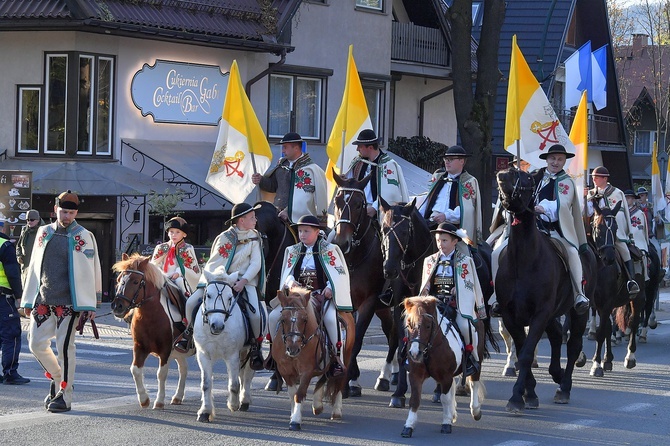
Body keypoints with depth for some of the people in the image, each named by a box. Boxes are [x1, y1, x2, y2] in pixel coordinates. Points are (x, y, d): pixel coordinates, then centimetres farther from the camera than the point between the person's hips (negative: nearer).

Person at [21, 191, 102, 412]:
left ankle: (64, 395, 0)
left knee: (65, 346, -7)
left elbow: (90, 272, -2)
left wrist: (89, 305, -7)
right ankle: (57, 379, 28)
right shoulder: (44, 233, 11)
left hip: (69, 302, -5)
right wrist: (29, 299, 13)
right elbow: (34, 267, 15)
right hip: (43, 300, 5)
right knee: (36, 344, 5)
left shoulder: (83, 237, -2)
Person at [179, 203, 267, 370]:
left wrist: (243, 281, -18)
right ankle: (191, 332, 10)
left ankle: (255, 347, -1)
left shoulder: (255, 237, 4)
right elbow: (216, 264, -4)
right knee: (191, 303, -17)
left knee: (258, 315, -25)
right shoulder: (224, 238, 0)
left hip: (246, 282, 0)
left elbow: (255, 264, -4)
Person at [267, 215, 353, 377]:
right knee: (274, 316, -13)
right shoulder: (293, 251, 14)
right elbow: (287, 273, 10)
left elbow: (339, 274, -3)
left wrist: (330, 287, -19)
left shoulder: (329, 250, 2)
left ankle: (337, 357, -23)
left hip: (322, 295, -4)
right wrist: (290, 281, -14)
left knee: (330, 318, -34)